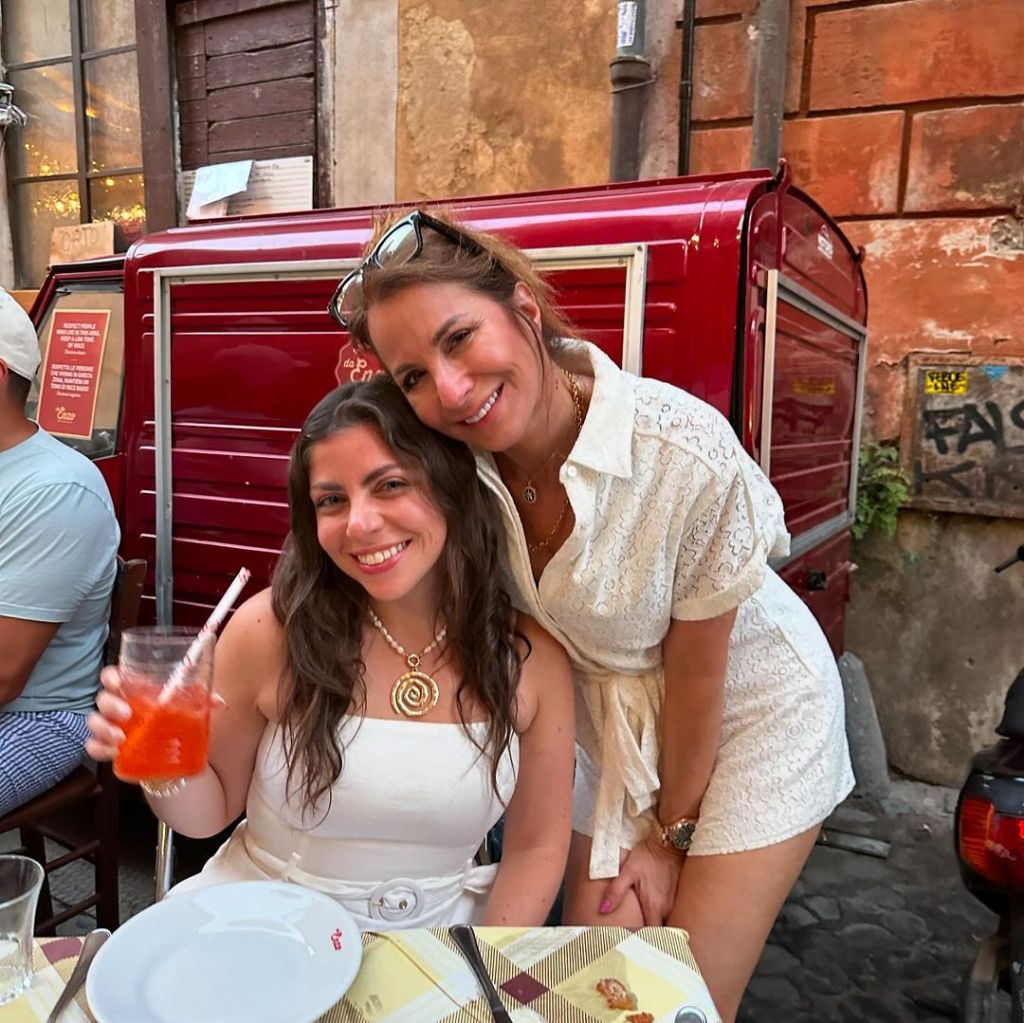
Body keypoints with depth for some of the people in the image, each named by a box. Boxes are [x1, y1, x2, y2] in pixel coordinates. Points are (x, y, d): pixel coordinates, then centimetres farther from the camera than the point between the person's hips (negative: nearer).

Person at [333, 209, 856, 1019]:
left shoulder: (688, 451, -33)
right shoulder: (459, 465, -20)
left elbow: (696, 670, -19)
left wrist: (671, 833, -7)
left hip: (754, 708, -3)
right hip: (612, 718, 4)